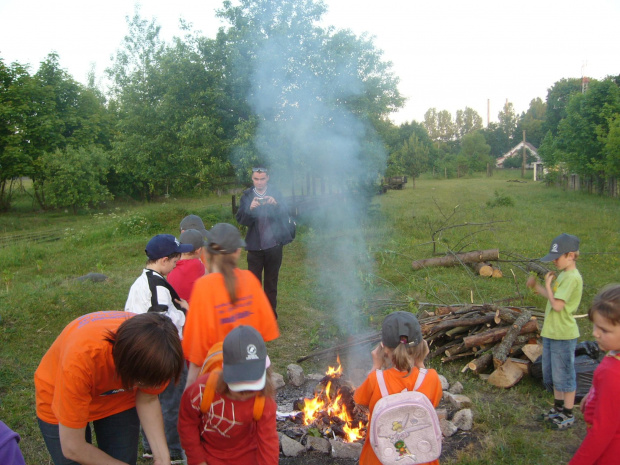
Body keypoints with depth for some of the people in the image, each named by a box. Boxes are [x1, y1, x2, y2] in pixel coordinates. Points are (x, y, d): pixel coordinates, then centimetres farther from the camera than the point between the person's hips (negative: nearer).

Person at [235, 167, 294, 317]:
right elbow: (241, 220, -6)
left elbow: (285, 217, -8)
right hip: (255, 246, 0)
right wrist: (250, 209, -24)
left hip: (274, 244, 0)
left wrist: (275, 205, -25)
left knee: (271, 282, 11)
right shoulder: (247, 196, 3)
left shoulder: (276, 195, 2)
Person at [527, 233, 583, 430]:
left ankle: (568, 415, 19)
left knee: (564, 376, 4)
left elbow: (557, 305, -24)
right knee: (552, 374, 20)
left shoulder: (572, 277, -20)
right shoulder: (563, 275, 9)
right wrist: (536, 287, 7)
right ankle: (558, 408, 36)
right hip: (551, 332, 10)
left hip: (563, 335, -9)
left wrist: (548, 284, -12)